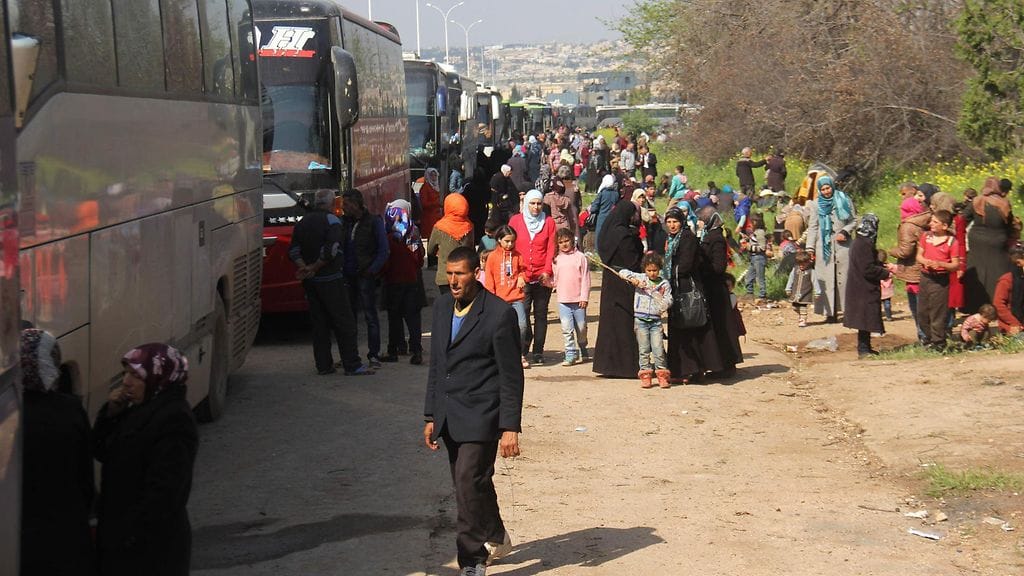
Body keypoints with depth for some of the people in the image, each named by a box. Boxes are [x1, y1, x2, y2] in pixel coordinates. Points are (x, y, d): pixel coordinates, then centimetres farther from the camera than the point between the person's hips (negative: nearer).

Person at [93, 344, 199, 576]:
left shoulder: (175, 420, -21)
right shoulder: (140, 410, 9)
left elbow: (164, 488, -25)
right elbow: (101, 452, 13)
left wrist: (133, 535, -22)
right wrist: (111, 413, -3)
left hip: (152, 541, -10)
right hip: (123, 531, 10)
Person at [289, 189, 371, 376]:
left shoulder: (303, 222, 12)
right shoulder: (331, 220, -10)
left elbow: (293, 250, 6)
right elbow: (331, 249, -21)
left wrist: (304, 268, -7)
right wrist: (314, 268, -12)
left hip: (310, 282, 7)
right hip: (330, 279, -7)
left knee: (319, 322, 12)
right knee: (344, 322, -2)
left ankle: (323, 365, 13)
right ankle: (352, 365, -3)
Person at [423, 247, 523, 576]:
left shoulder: (499, 313, -12)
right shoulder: (442, 306, 9)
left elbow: (511, 375, -10)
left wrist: (510, 427, -13)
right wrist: (431, 416, 14)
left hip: (480, 416, -7)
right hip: (449, 416, 7)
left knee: (469, 485, -12)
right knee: (471, 484, 15)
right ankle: (495, 538, 35)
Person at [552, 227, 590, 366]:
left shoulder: (580, 257, -2)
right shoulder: (556, 259, 7)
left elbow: (585, 278, -3)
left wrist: (584, 297, -8)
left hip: (578, 300, -2)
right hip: (563, 300, 2)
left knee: (581, 328, 10)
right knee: (566, 328, -6)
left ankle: (582, 352, 28)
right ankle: (571, 355, -3)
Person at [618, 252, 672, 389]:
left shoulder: (664, 284, 5)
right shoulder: (640, 278, 3)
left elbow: (668, 301, 1)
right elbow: (622, 272, 1)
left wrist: (662, 301, -20)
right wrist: (632, 279, -14)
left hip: (656, 320, 0)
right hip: (640, 320, 0)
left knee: (658, 348, -5)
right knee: (644, 349, 3)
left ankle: (662, 374, 4)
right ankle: (645, 374, 8)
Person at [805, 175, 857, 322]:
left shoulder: (844, 201, 6)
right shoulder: (815, 205, 8)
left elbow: (854, 220, 10)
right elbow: (812, 227, 7)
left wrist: (845, 232, -8)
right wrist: (810, 248, -1)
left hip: (842, 245, 0)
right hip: (825, 247, 0)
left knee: (844, 277, -2)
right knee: (827, 279, -3)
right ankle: (830, 311, -2)